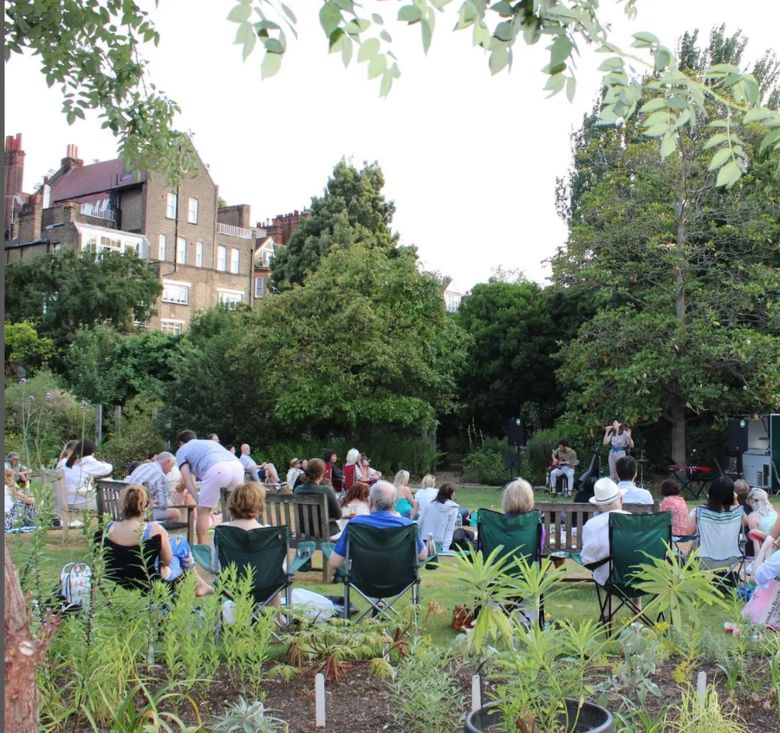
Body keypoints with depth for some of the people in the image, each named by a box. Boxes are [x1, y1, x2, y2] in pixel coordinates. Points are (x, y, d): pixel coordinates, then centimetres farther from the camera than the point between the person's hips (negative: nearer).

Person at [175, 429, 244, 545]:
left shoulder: (182, 450, 27)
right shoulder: (211, 442, 42)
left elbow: (187, 479, 13)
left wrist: (199, 501, 8)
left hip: (217, 469, -5)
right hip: (237, 465, 5)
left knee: (203, 511, 11)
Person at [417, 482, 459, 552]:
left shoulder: (429, 505, 5)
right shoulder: (453, 509, -4)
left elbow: (419, 523, 6)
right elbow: (450, 530, -9)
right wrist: (445, 548, -13)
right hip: (439, 543, -3)